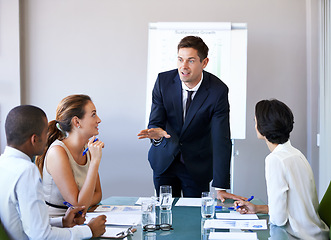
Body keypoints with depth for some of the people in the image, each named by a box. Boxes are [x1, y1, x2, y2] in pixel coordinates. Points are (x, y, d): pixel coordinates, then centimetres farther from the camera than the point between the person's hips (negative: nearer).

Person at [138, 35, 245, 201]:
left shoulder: (218, 90, -20)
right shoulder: (163, 80, -13)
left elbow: (221, 140, -21)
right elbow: (155, 121, -9)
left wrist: (220, 187, -24)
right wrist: (156, 132, -36)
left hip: (197, 165, -1)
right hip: (164, 161, 2)